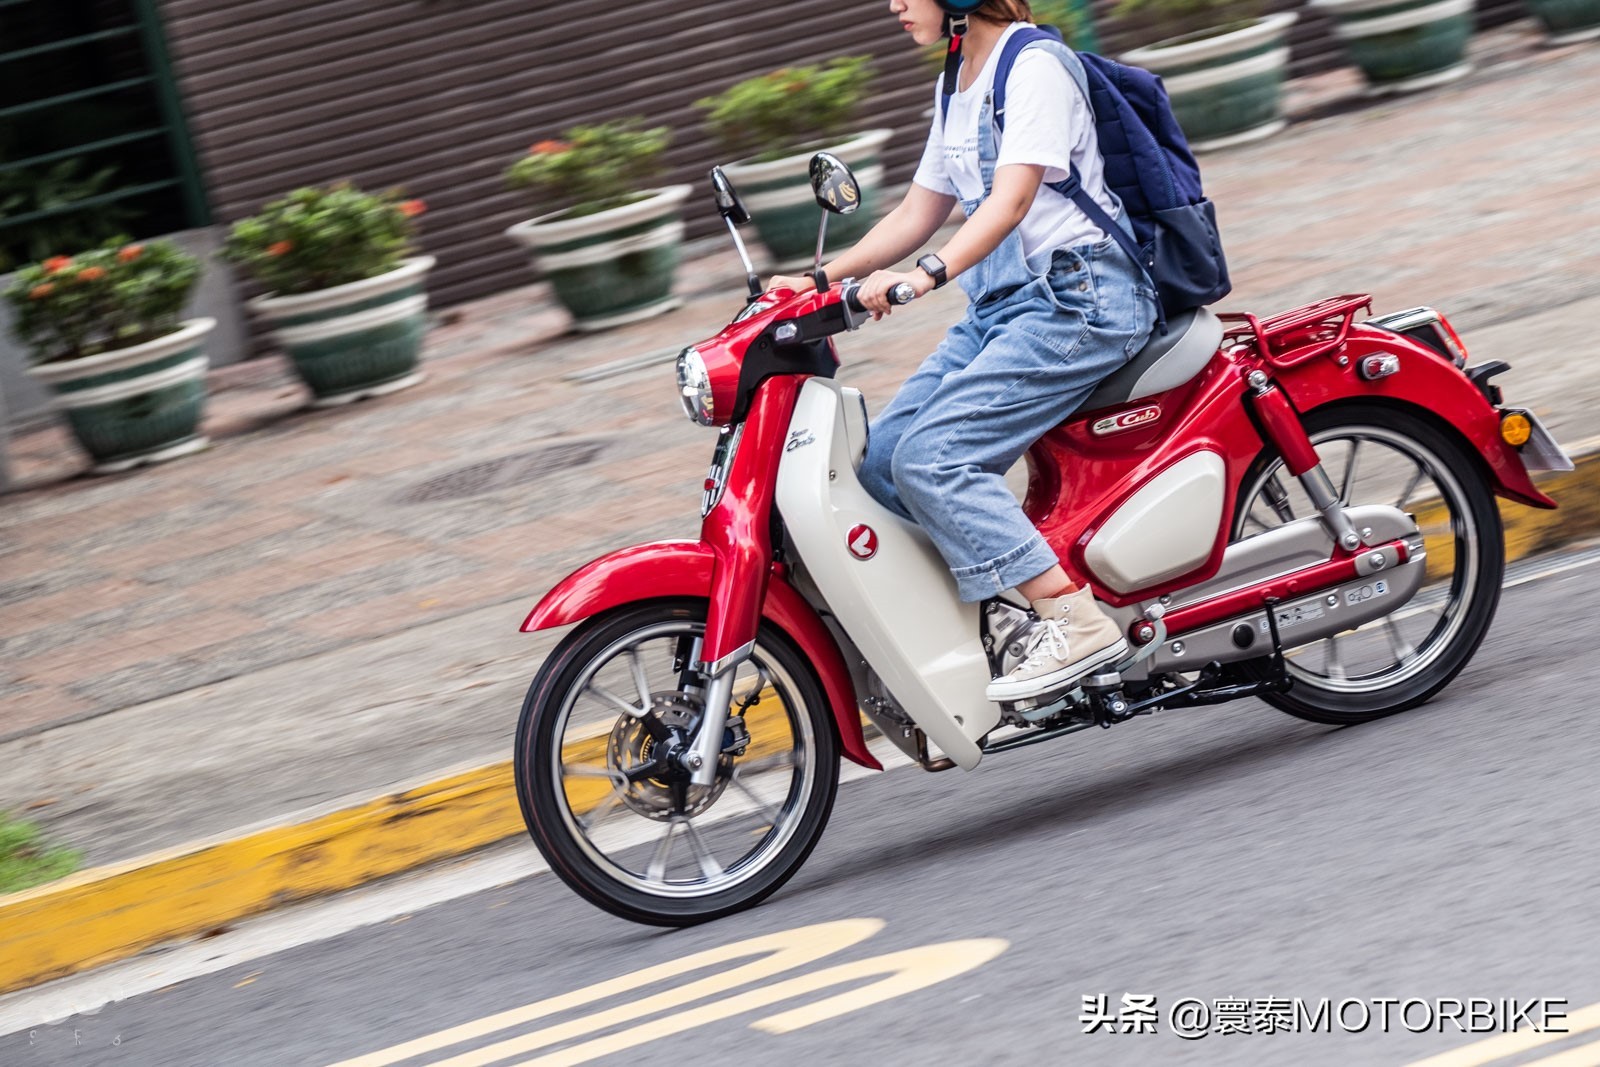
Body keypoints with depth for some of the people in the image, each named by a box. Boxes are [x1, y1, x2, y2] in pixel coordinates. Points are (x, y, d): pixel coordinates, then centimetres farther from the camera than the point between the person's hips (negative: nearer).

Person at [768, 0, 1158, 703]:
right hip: (998, 304, 9)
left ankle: (1076, 621, -22)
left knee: (931, 458, -23)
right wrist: (818, 280, 12)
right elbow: (918, 214, 21)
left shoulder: (1035, 64, -11)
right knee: (877, 464, -4)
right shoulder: (958, 88, 18)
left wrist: (927, 274, -37)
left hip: (1079, 298, -9)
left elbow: (1012, 199, -23)